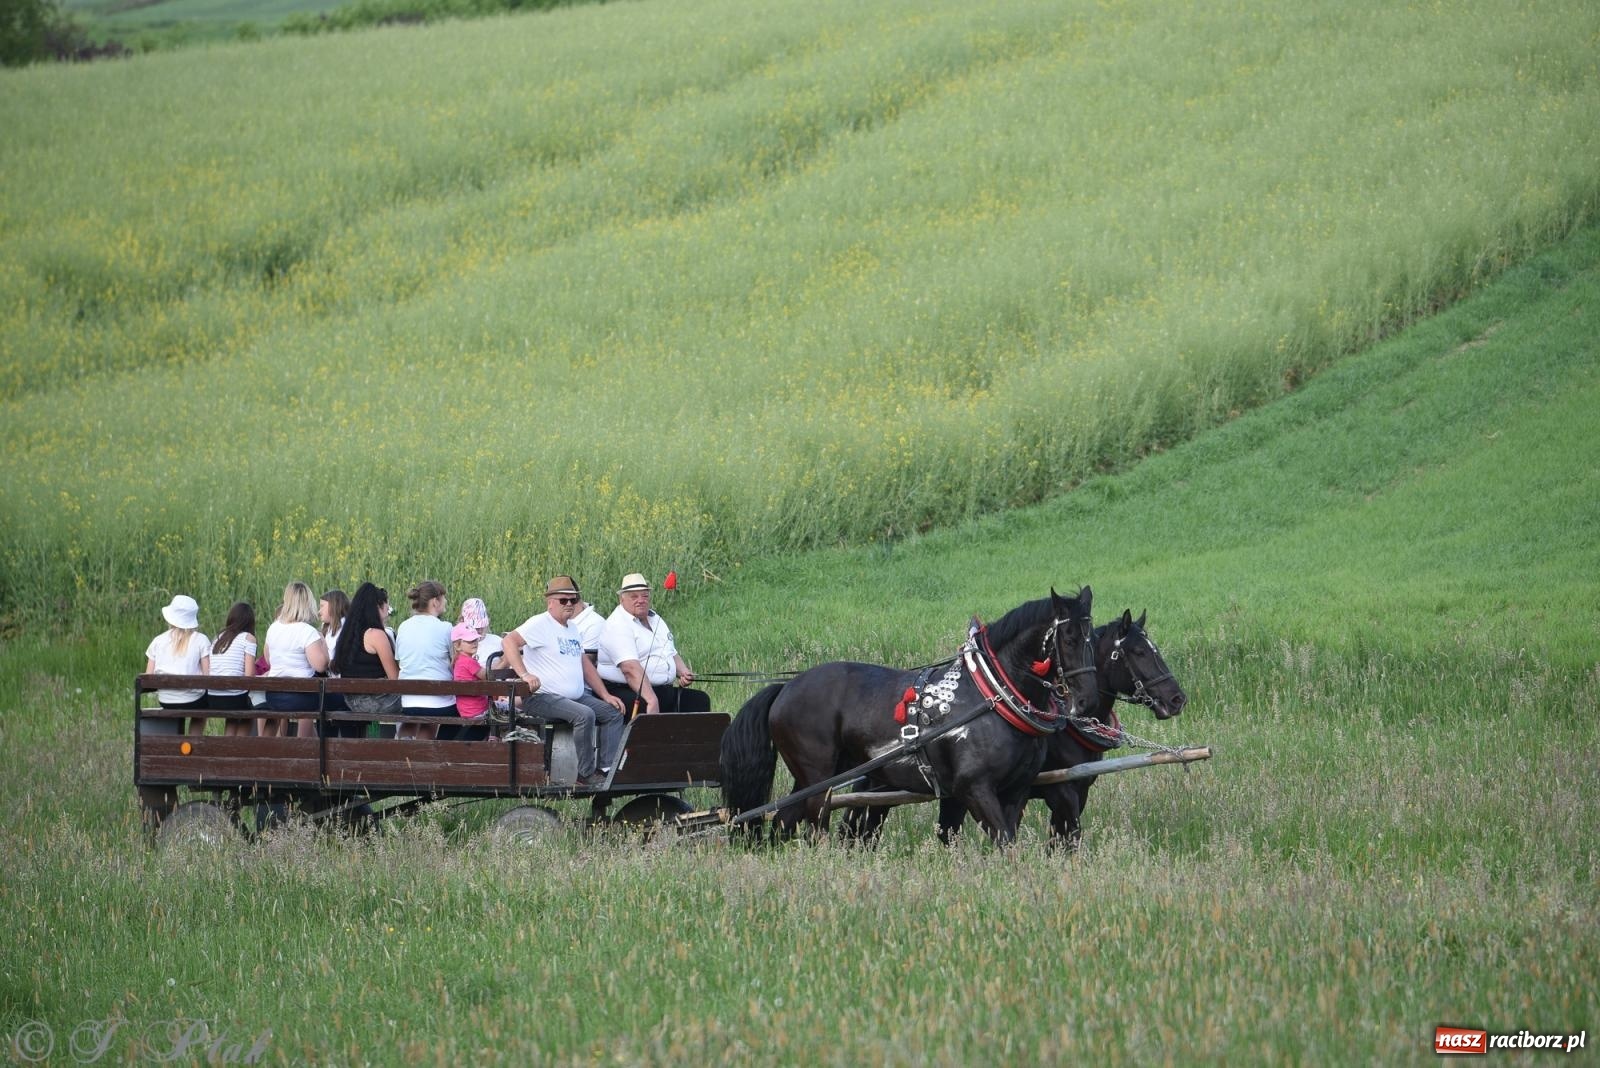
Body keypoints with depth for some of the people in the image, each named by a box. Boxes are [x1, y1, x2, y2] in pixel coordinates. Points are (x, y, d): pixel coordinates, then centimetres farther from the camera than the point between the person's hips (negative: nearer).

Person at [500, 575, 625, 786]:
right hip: (542, 697, -10)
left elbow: (585, 664, 27)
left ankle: (605, 769, -5)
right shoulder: (540, 624, -7)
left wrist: (605, 695, 18)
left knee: (613, 713, 1)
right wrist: (524, 675, -32)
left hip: (575, 696, 10)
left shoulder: (572, 629, 21)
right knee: (585, 714, -31)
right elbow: (510, 641, -21)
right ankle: (586, 775, -23)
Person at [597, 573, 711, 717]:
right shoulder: (617, 626, -10)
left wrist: (684, 673, 8)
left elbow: (672, 655, 31)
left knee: (700, 700, -8)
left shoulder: (656, 620, 20)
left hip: (664, 691, 9)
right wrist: (651, 700, -33)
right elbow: (631, 669, -23)